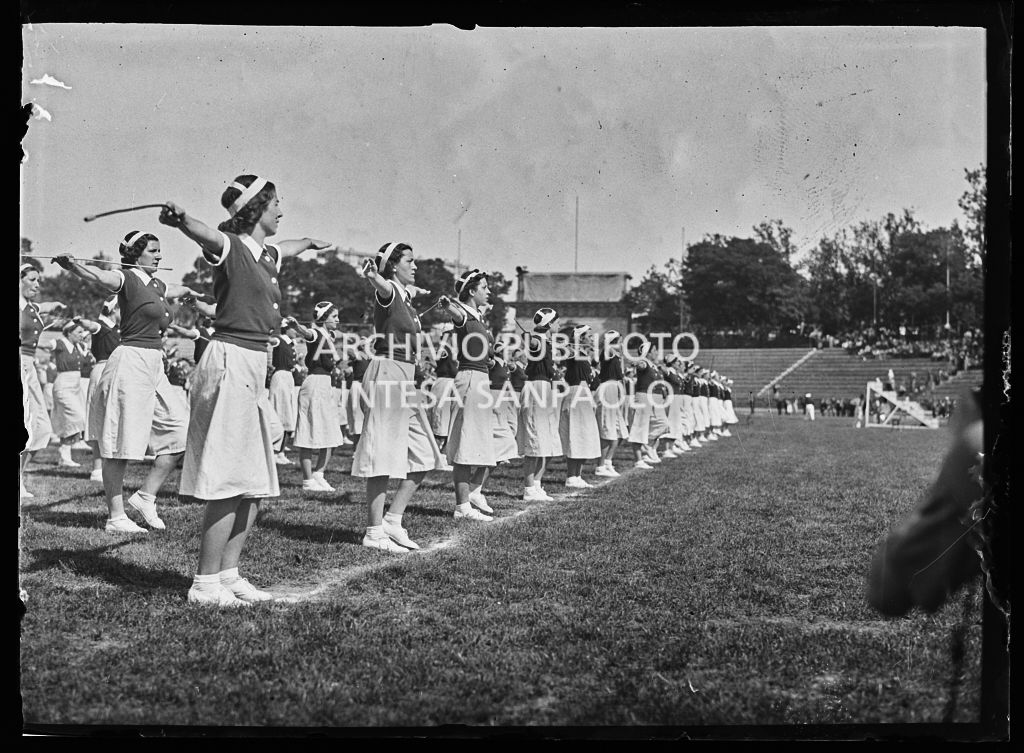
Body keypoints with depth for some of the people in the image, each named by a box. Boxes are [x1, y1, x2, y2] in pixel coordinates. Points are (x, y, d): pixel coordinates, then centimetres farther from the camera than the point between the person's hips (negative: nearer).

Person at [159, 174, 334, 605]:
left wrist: (310, 242, 62)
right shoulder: (231, 247, -8)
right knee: (229, 483, -9)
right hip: (231, 361, -9)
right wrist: (180, 219, -54)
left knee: (255, 485, 11)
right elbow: (205, 234, -31)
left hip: (255, 366, 9)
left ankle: (228, 574, 19)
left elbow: (285, 249, 41)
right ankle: (205, 585, -3)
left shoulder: (266, 254, 16)